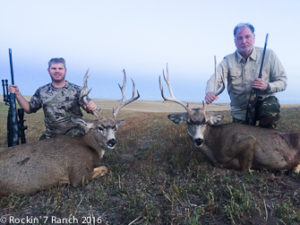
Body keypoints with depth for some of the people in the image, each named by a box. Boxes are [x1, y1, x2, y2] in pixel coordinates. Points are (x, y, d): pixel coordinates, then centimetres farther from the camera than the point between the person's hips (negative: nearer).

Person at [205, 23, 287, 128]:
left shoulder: (268, 55, -8)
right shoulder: (228, 61, -7)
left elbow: (282, 81, -6)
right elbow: (215, 79, -23)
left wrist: (267, 86, -28)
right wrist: (209, 92, -47)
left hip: (264, 101, -1)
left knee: (271, 108, -33)